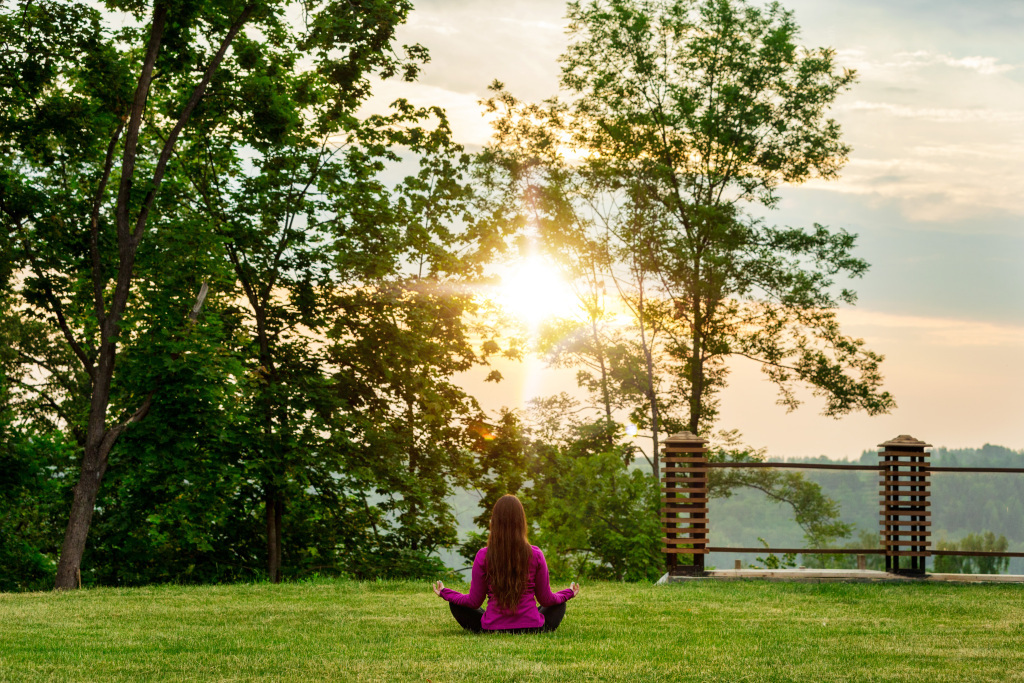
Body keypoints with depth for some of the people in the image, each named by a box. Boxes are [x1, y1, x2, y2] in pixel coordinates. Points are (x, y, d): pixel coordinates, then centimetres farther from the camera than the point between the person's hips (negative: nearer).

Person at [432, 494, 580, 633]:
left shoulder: (483, 556, -11)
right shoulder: (535, 555, -9)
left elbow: (474, 602, -2)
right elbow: (546, 600, 1)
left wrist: (444, 592, 15)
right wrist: (569, 592, 22)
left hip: (492, 629, -1)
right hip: (532, 629, 1)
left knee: (456, 604, 23)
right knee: (559, 603, 29)